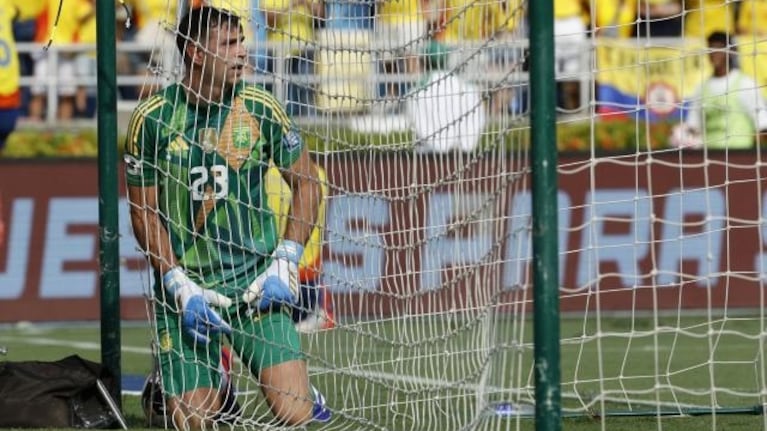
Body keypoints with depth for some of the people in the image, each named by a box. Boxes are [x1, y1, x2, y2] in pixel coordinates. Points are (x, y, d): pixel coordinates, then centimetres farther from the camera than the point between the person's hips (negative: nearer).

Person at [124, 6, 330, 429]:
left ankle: (305, 392, 24)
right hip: (185, 288, 0)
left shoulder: (259, 109, -3)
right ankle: (214, 390, 30)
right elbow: (144, 212, -1)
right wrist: (181, 287, -11)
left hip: (256, 284, 0)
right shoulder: (153, 117, -6)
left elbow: (305, 182, 7)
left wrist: (285, 262, -5)